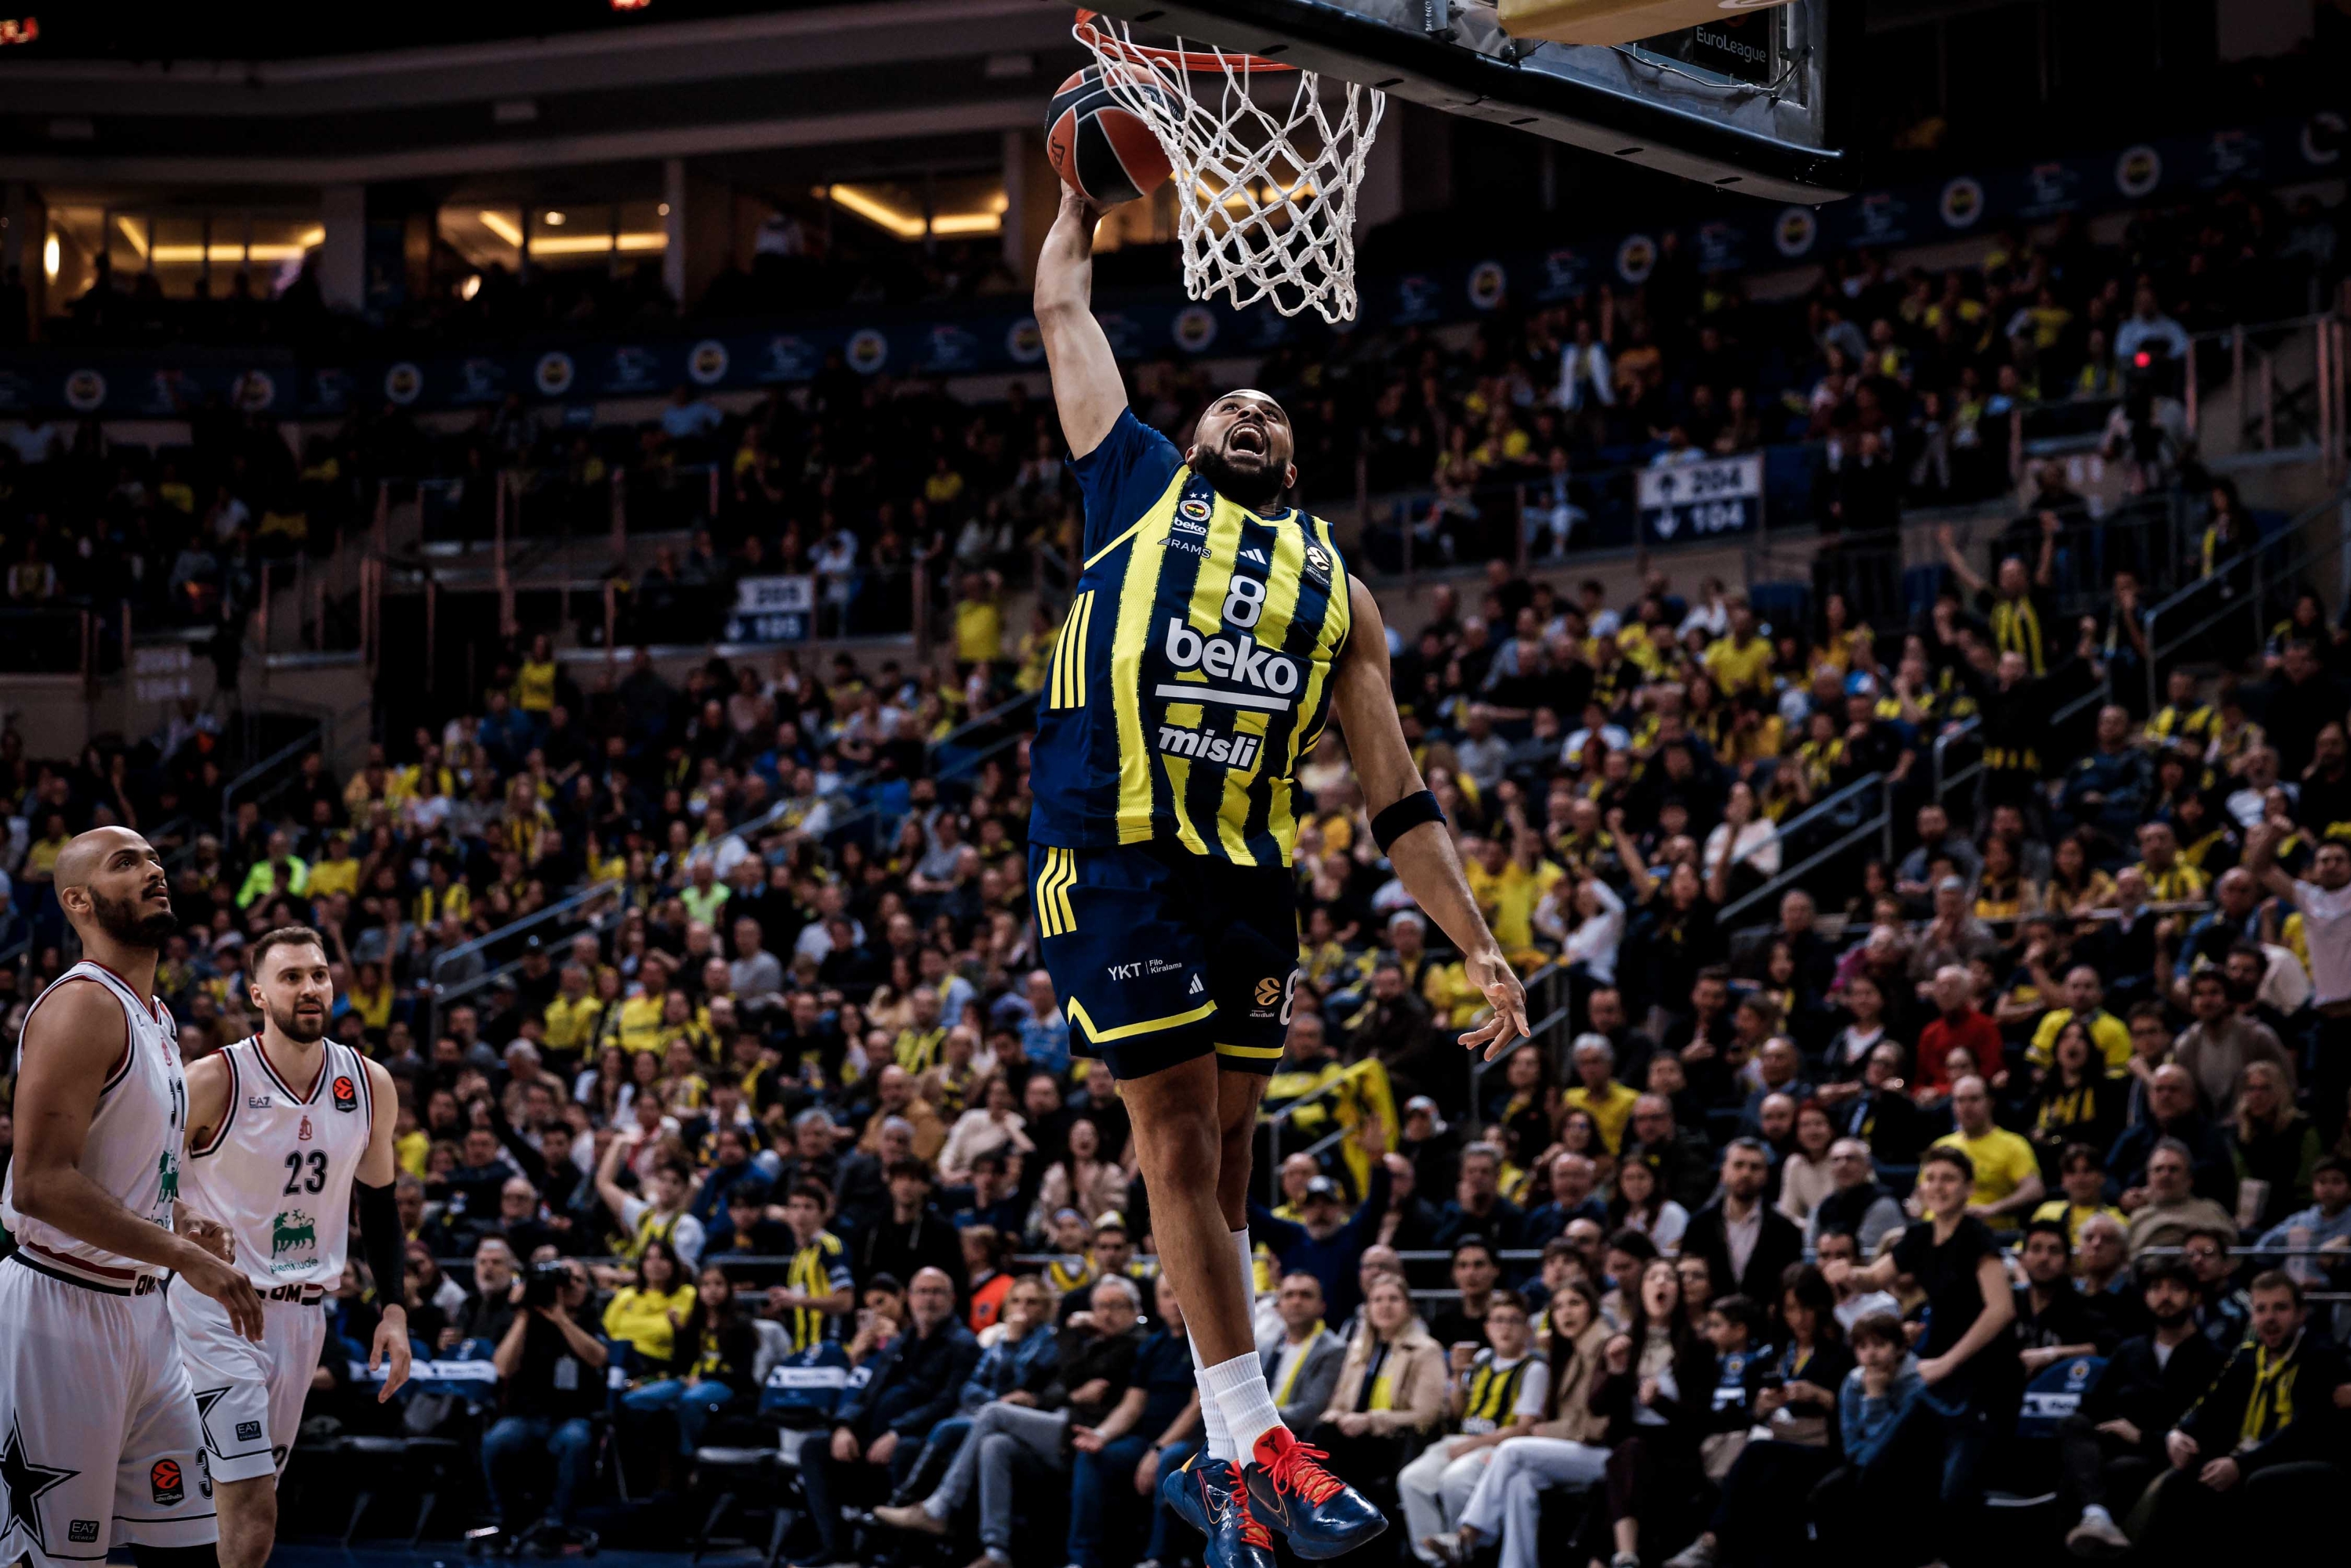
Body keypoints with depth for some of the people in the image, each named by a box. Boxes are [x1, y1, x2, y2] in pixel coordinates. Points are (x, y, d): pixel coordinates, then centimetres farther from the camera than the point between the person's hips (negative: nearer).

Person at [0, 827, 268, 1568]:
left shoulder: (156, 1017, 15)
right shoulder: (82, 1007, -15)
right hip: (62, 1308, -9)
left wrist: (181, 1217, 9)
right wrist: (182, 1254, -24)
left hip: (139, 1308, 9)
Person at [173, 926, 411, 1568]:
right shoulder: (215, 1082, -13)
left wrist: (393, 1309, 9)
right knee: (252, 1513, -15)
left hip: (301, 1314, 6)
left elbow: (378, 1201, 16)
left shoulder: (369, 1086, 4)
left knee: (247, 1504, 12)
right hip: (218, 1309, -6)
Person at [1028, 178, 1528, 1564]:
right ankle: (1254, 1440, -3)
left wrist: (1481, 947, 11)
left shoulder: (1334, 586, 22)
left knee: (1229, 1147, 7)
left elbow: (1399, 797, 18)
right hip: (1113, 858, -4)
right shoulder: (1138, 484, 17)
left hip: (1249, 871, 4)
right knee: (1179, 1140, -6)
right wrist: (1086, 191, 35)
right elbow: (1063, 305, 21)